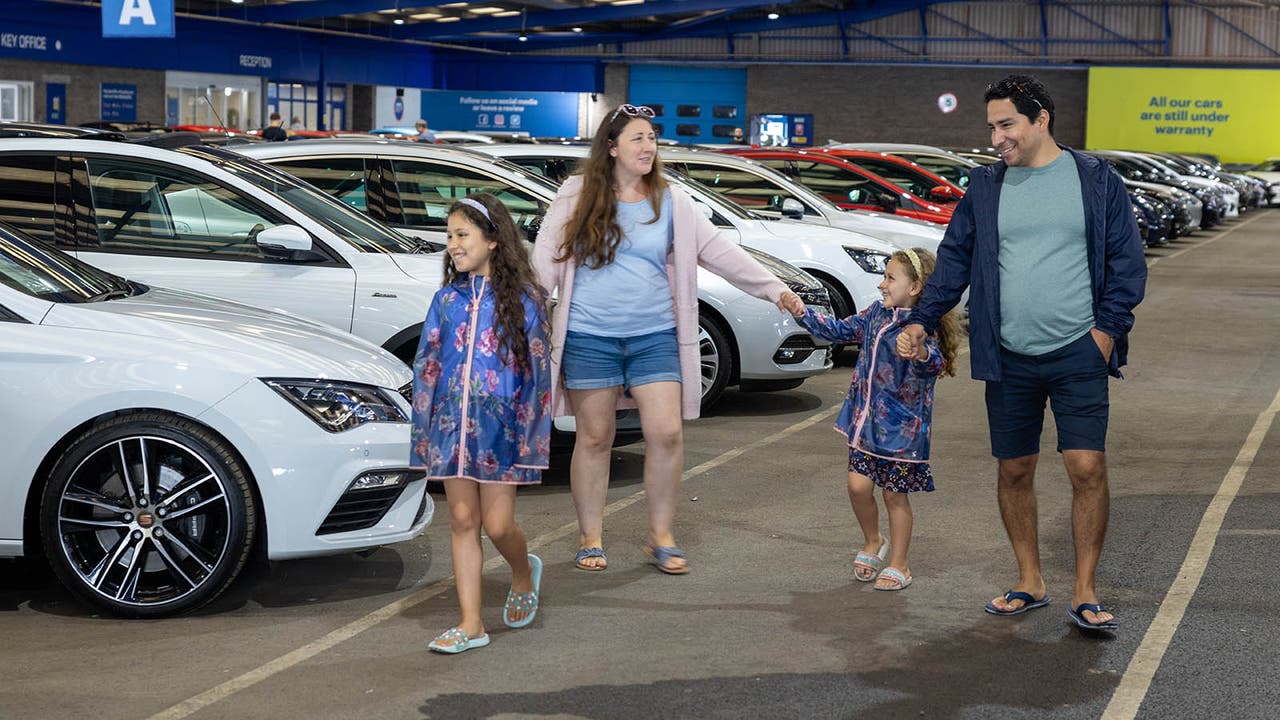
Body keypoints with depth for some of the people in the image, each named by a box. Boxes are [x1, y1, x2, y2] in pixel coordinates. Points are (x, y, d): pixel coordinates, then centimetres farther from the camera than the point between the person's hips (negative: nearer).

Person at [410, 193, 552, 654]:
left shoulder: (522, 299, -4)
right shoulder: (448, 299, 7)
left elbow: (537, 368, -3)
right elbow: (426, 364, 10)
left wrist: (530, 435, -6)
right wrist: (424, 429, 6)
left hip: (501, 426, -4)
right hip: (452, 422, 4)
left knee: (497, 525, -3)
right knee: (462, 520, 4)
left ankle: (524, 574, 30)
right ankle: (470, 624, 9)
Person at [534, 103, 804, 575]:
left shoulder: (671, 203, 7)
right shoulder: (578, 196, 0)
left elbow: (720, 252, 8)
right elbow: (547, 258, 0)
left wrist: (775, 290, 5)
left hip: (654, 336, 2)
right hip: (589, 337, -2)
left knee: (666, 433, -6)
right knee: (594, 438, 5)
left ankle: (661, 536, 10)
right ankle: (590, 539, 18)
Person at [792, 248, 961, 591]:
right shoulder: (876, 313, 5)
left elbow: (935, 363, -32)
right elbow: (841, 330, 17)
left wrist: (922, 354, -54)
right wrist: (804, 314, 9)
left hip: (902, 426, -6)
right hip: (866, 418, 6)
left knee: (895, 494, 5)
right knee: (858, 485, 1)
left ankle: (898, 564, 20)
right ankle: (873, 542, 28)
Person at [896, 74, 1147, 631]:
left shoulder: (1096, 181, 2)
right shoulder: (984, 187, 8)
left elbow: (1127, 261, 4)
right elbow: (954, 260, 10)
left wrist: (1109, 325, -7)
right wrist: (921, 320, -1)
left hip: (1078, 354, -3)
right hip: (1008, 357, 3)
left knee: (1087, 468, -8)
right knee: (1014, 471, 8)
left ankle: (1084, 594, 3)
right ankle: (1029, 584, 23)